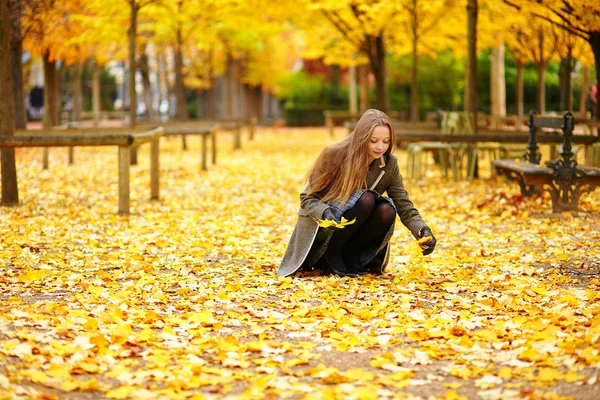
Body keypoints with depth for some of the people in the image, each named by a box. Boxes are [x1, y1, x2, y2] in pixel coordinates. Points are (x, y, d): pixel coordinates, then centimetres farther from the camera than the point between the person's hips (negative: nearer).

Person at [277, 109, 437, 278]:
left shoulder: (389, 164, -8)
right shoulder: (334, 155, -19)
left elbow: (405, 207, -9)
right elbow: (307, 199, -14)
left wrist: (423, 231, -29)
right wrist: (325, 213, -35)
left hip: (352, 233, 4)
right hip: (321, 230, -4)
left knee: (386, 210, -25)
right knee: (365, 199, -29)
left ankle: (349, 256, -9)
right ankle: (331, 254, -15)